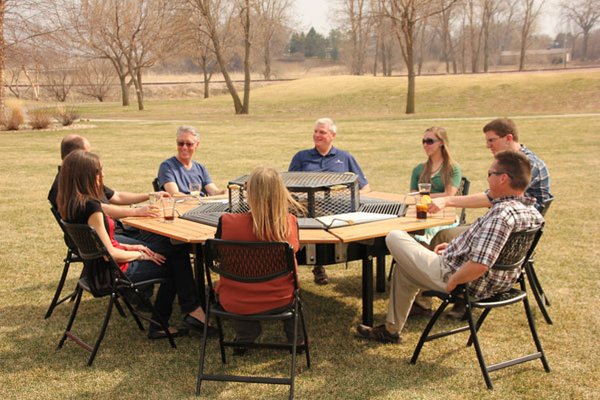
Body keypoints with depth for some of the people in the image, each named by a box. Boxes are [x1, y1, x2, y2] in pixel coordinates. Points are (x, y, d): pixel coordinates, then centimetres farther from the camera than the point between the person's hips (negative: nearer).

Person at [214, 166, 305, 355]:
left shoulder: (228, 223, -21)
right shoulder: (290, 223, -17)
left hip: (235, 302, 0)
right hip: (278, 301, 1)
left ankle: (245, 336, 43)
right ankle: (296, 340, 45)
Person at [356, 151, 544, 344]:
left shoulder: (502, 214, -30)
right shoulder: (532, 211, 0)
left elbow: (479, 266, -38)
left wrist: (453, 281, -21)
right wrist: (454, 248, 16)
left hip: (465, 282, -10)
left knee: (395, 237, 4)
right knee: (404, 268, 27)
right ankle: (390, 329, 36)